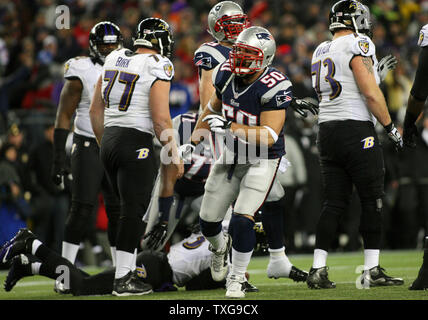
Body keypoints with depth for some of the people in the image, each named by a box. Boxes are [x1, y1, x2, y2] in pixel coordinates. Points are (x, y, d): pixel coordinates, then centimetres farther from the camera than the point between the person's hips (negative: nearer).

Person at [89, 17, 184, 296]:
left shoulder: (114, 59, 11)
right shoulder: (158, 66, -10)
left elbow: (96, 110, 15)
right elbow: (161, 119, -15)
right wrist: (174, 153, -5)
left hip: (109, 140, 7)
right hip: (136, 143, -7)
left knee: (130, 207, 17)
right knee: (133, 211, -3)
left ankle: (129, 271, 21)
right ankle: (123, 279, -3)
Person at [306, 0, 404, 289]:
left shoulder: (321, 52, 15)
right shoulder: (358, 44, -10)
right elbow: (371, 94, -16)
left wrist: (375, 70, 27)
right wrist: (390, 127, -8)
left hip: (327, 131, 7)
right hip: (356, 130, -7)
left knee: (334, 203, 8)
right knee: (372, 201, 2)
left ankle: (318, 269, 1)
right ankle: (372, 271, 3)